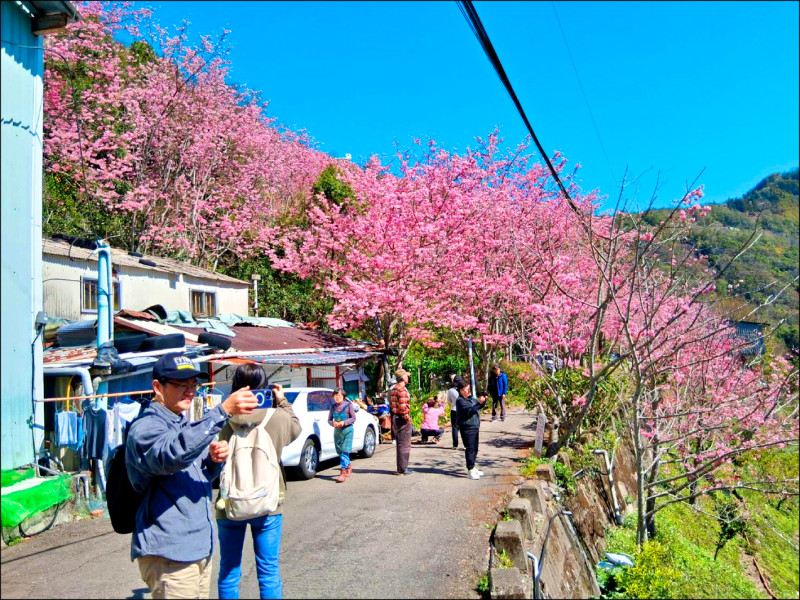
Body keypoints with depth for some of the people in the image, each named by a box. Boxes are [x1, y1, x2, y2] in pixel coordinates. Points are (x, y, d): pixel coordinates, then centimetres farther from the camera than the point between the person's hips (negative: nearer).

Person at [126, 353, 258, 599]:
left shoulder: (184, 425, 13)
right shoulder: (145, 428, -16)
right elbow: (172, 455, -38)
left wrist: (215, 459, -3)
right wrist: (223, 411, -45)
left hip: (200, 547, 9)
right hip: (169, 553, -9)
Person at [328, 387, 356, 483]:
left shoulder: (348, 405, -4)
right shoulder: (333, 406, 8)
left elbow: (353, 418, -3)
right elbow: (329, 419, 10)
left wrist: (344, 422, -17)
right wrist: (333, 423, -12)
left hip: (347, 430, -5)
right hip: (337, 430, 5)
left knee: (344, 451, -11)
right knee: (339, 451, 12)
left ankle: (343, 472, -9)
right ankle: (349, 467, 34)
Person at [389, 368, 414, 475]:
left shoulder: (393, 389, 14)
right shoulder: (402, 389, -17)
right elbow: (403, 406, -24)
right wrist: (407, 418, -16)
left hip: (395, 418, 10)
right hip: (402, 419, -10)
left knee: (400, 444, 16)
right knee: (404, 445, -3)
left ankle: (401, 467, 23)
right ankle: (402, 469, 1)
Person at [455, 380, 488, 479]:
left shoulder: (471, 398, 14)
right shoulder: (460, 400, -13)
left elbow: (479, 406, 23)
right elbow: (468, 411, -25)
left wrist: (483, 401, 3)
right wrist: (479, 403, -28)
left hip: (475, 427, 9)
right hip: (467, 428, -9)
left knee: (475, 448, 15)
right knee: (470, 449, -7)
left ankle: (473, 468, 26)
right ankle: (470, 471, -2)